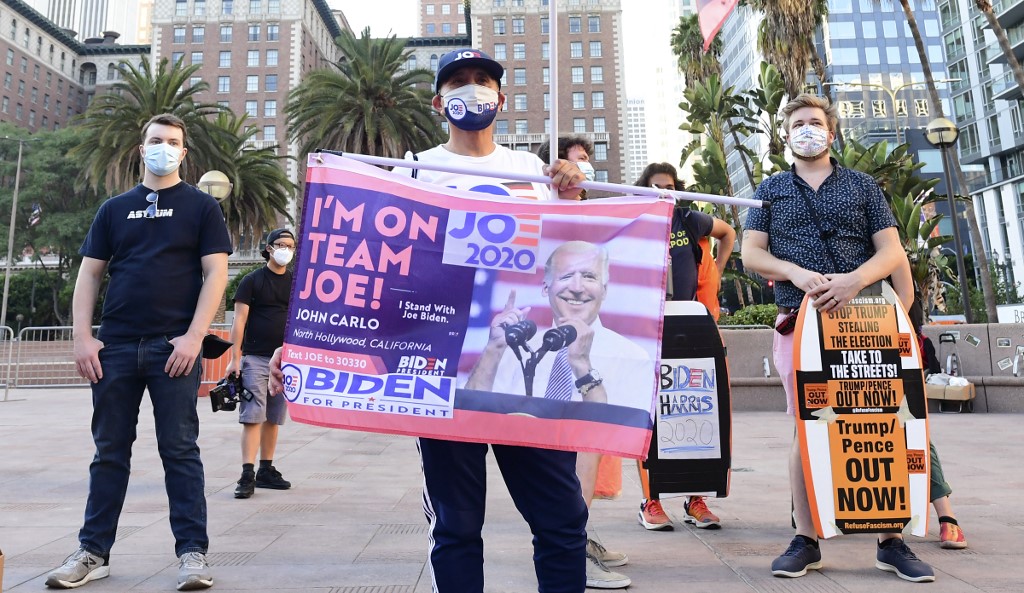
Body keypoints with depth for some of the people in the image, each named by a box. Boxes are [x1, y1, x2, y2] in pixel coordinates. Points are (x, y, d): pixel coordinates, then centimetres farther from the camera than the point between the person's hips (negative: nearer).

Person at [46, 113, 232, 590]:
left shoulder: (201, 207, 5)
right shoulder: (115, 209, 15)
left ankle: (192, 552, 5)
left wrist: (194, 336, -13)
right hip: (116, 347, 4)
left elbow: (215, 273, -3)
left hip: (174, 347, -3)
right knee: (110, 452, 10)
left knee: (180, 451, -1)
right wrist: (83, 337, 1)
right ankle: (93, 552, 21)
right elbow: (89, 274, 12)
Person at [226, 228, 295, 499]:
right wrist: (235, 358, -10)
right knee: (253, 416, -8)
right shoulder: (252, 281, 0)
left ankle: (266, 471, 19)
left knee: (273, 419, 10)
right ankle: (247, 475, -7)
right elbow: (239, 320, -4)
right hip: (255, 358, -4)